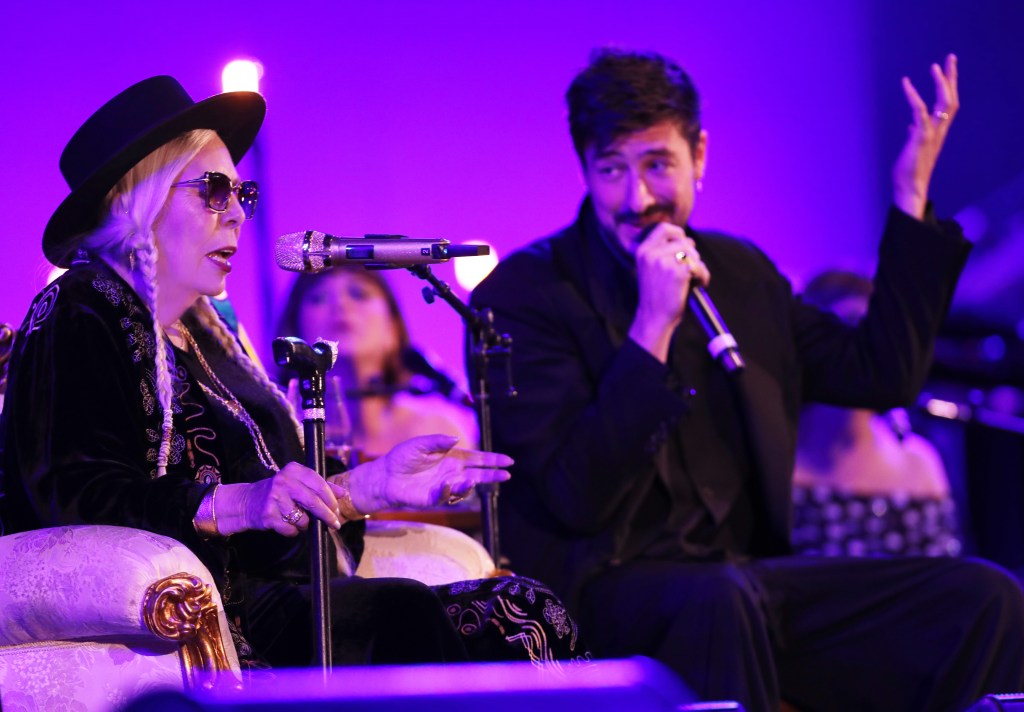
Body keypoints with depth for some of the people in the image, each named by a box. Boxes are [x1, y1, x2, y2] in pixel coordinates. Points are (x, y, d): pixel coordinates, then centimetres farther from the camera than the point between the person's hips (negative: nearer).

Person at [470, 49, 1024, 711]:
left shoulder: (738, 272, 15)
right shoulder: (521, 295, -4)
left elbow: (882, 374, 18)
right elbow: (577, 498, -14)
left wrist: (911, 193, 14)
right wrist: (653, 325, -19)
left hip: (748, 575, 6)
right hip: (605, 595, -6)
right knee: (720, 598, -41)